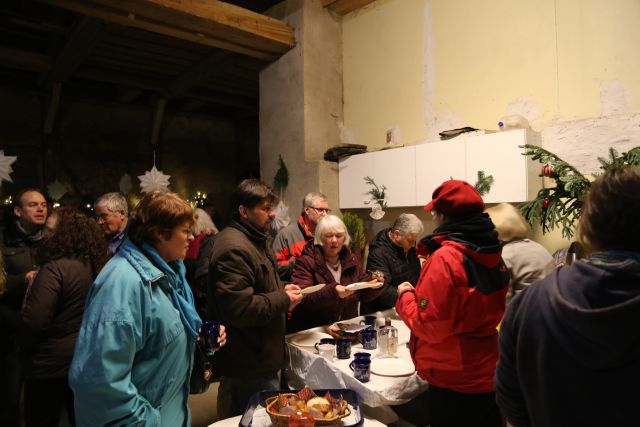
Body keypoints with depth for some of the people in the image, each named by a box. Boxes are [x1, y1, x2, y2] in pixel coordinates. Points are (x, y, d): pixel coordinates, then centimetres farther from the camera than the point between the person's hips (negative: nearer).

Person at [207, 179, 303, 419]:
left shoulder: (256, 239, 11)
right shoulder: (234, 248, -24)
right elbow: (238, 308, -30)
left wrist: (281, 291, 6)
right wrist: (283, 300, -19)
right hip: (251, 365, -10)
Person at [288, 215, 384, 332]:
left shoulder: (351, 260, 9)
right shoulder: (306, 262, -8)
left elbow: (363, 295, 13)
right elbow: (302, 299, -19)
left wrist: (374, 285, -9)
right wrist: (332, 292, -32)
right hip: (313, 332, -3)